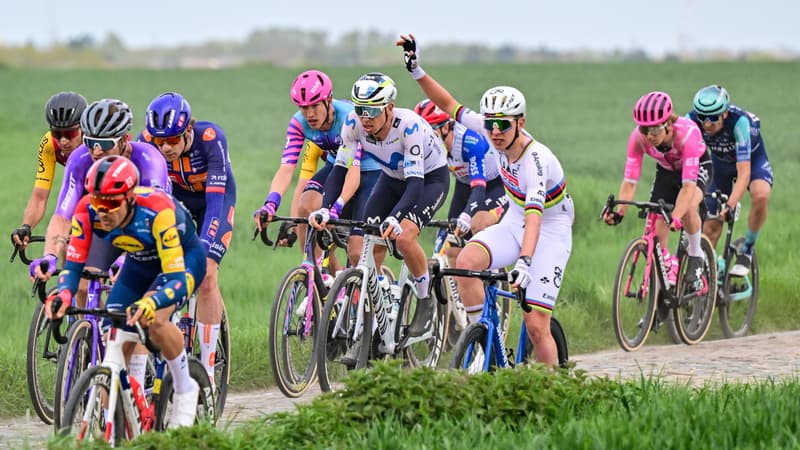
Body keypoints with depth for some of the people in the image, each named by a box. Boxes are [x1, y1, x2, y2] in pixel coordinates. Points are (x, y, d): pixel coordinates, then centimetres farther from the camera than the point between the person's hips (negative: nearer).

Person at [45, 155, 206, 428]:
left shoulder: (157, 209, -40)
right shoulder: (88, 211, -27)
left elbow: (177, 280, -43)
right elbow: (73, 264, -23)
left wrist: (150, 304, -63)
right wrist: (63, 293, -46)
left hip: (184, 257, -5)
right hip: (140, 264, 5)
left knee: (153, 319, -33)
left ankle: (185, 390, -9)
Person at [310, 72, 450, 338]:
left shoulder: (409, 125, -35)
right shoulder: (354, 124, -22)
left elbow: (415, 183, -39)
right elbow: (342, 169, -19)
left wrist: (394, 218, -54)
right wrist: (325, 209, -35)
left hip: (430, 178, -5)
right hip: (392, 179, 5)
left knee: (404, 237, -29)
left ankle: (426, 303, -5)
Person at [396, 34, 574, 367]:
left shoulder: (536, 160, -32)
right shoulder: (492, 130, -13)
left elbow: (534, 215, -45)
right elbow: (449, 105, -4)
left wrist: (524, 262, -59)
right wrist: (416, 71, -15)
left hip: (549, 231, -6)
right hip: (514, 222, 6)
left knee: (536, 326, -13)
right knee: (466, 261, -25)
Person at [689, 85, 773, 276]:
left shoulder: (739, 121, -39)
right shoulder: (692, 121, -29)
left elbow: (744, 172, -42)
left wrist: (730, 206, -52)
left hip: (751, 159, -3)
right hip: (721, 163, 3)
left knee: (761, 195, -34)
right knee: (711, 225, -3)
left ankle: (747, 250, -13)